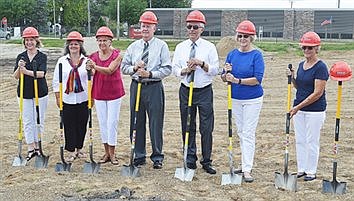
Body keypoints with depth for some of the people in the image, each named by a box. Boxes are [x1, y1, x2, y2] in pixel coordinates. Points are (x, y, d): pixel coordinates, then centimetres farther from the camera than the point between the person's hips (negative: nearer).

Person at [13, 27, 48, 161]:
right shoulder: (21, 57, 6)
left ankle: (37, 147, 18)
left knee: (39, 121, 5)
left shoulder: (42, 56, -2)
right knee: (27, 122, 3)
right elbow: (16, 76, 0)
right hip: (25, 93, 2)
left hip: (40, 93, -2)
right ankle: (31, 149, 9)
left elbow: (41, 73, -18)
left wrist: (27, 71, -32)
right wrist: (19, 68, -21)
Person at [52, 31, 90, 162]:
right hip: (67, 99, 0)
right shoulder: (62, 61, 4)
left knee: (82, 124, 7)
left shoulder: (86, 61, 3)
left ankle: (79, 149, 23)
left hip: (83, 98, 0)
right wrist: (58, 97, 2)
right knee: (69, 125, 1)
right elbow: (56, 80, 6)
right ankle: (71, 152, 11)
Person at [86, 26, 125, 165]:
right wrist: (89, 69, -23)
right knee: (102, 123, 8)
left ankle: (112, 154, 6)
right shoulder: (94, 56, 7)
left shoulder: (117, 55, -7)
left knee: (112, 122, -2)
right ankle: (106, 153, 18)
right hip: (99, 93, 4)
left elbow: (110, 70, -21)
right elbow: (93, 73, -2)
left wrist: (95, 67, -34)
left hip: (114, 93, -4)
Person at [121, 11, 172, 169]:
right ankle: (139, 156, 19)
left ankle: (157, 157, 12)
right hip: (136, 86, 4)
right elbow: (124, 67, 12)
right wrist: (134, 68, -8)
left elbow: (167, 69, -5)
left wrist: (150, 74, -16)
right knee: (137, 122, 7)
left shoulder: (161, 46, 0)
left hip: (154, 87, -4)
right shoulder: (133, 47, 12)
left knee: (156, 123, 0)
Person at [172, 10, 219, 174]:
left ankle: (206, 162, 10)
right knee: (187, 127, 8)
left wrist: (201, 63, -18)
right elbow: (175, 70, 6)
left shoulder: (209, 47, 0)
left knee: (206, 128, -1)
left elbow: (215, 70, -4)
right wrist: (185, 70, -14)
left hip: (204, 91, -2)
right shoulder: (180, 47, 7)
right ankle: (190, 161, 19)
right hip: (186, 90, 2)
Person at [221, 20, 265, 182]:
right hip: (235, 99, 6)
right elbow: (224, 78, 6)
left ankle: (247, 170, -4)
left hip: (253, 100, -5)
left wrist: (237, 80, -27)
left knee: (248, 133, -6)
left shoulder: (256, 55, -11)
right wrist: (226, 73, -16)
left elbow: (257, 79, -19)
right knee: (241, 132, 13)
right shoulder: (232, 54, 5)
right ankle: (245, 163, 25)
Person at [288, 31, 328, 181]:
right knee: (300, 140, 12)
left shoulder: (320, 67, -14)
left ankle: (311, 172, 15)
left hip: (315, 111, -7)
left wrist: (299, 107, -19)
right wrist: (292, 78, -1)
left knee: (312, 142, 2)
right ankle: (301, 169, 23)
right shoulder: (301, 65, 10)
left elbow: (318, 93, -18)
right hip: (299, 109, 7)